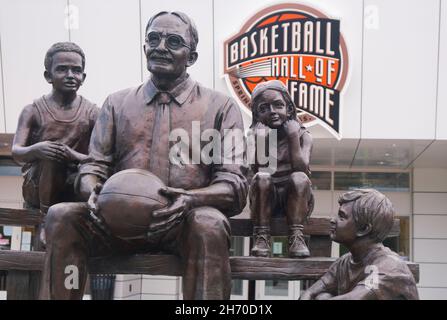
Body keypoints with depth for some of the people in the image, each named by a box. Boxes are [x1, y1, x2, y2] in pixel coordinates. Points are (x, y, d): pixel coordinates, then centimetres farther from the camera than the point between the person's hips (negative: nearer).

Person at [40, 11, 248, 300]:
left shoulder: (221, 106, 7)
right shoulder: (118, 103, 17)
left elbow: (234, 185, -1)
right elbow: (94, 167, 12)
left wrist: (189, 200, -23)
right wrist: (94, 192, -14)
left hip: (186, 221, -2)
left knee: (209, 225, -36)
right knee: (62, 216, -25)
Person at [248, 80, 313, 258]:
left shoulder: (303, 136, -1)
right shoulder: (254, 137, -1)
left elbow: (302, 169, -18)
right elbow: (257, 170, -15)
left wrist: (293, 136, -18)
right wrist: (261, 140, -20)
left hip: (295, 199, 0)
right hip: (266, 202, 0)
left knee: (299, 178, -29)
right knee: (261, 178, -29)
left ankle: (296, 237, -26)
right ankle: (261, 237, -23)